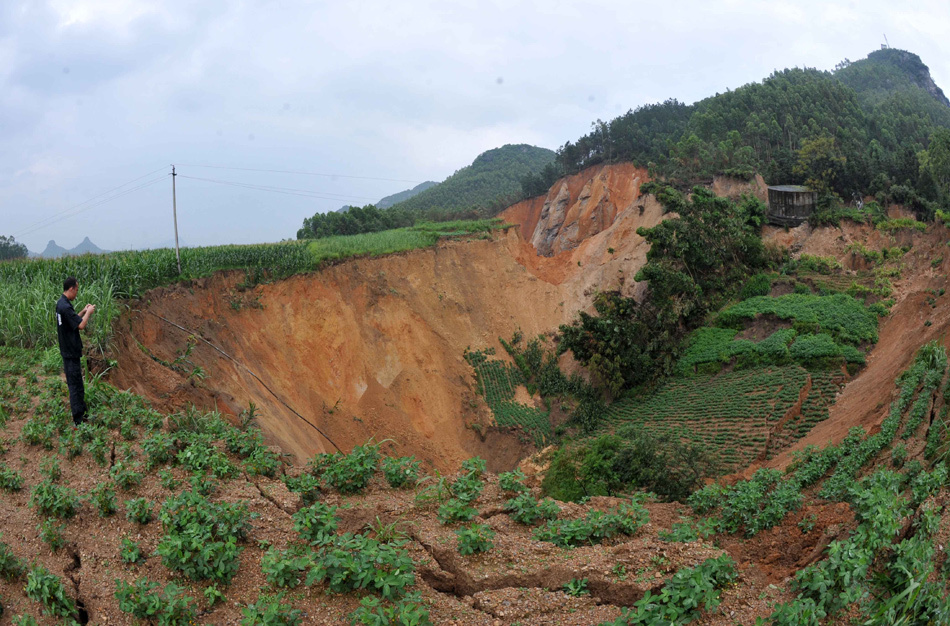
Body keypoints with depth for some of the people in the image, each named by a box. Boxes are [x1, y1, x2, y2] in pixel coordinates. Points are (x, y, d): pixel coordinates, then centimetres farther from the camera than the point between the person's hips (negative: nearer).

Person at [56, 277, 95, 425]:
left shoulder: (62, 304, 9)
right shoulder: (65, 306, -23)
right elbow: (81, 325, -24)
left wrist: (83, 312, 9)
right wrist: (88, 312, -10)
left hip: (69, 350, 10)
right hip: (71, 352, -10)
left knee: (76, 384, 18)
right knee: (75, 385, -3)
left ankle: (81, 412, 28)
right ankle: (78, 419, 3)